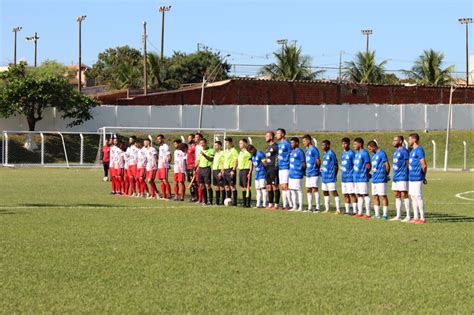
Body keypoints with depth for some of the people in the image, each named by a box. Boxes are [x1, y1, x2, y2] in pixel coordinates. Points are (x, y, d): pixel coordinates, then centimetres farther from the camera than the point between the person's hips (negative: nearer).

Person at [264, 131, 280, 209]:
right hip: (268, 169, 9)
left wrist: (275, 167, -17)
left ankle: (276, 205, -5)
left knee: (275, 186, -7)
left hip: (274, 169, -9)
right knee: (269, 187, 10)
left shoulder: (276, 146, -9)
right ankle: (270, 204, 15)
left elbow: (278, 158, -13)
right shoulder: (268, 147, 19)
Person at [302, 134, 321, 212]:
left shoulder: (313, 149, -12)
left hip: (314, 174, -9)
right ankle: (310, 207, 15)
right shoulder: (307, 149, 15)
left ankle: (317, 208, -4)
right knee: (308, 190, 9)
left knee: (315, 189, -7)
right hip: (308, 174, 9)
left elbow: (318, 161, -12)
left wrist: (316, 170, -3)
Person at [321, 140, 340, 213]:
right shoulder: (325, 154, 15)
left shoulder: (331, 154, -12)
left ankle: (338, 209, -6)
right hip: (324, 177, 10)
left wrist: (334, 175, -12)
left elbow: (336, 166, -12)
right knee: (325, 192, 14)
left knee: (334, 192, -7)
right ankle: (327, 209, 23)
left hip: (330, 177, -10)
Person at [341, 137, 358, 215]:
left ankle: (355, 211, -6)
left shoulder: (351, 153, -9)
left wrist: (354, 176, -15)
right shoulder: (343, 154, 15)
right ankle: (347, 210, 14)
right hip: (343, 178, 8)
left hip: (350, 177, -8)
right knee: (345, 194, 9)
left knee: (352, 194, -7)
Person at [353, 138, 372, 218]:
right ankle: (359, 213, 16)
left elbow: (368, 166, -13)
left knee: (365, 195, -7)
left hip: (363, 178, -9)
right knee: (359, 195, 11)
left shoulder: (364, 153, -12)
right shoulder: (357, 153, 16)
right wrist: (355, 174, 13)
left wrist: (364, 173, -1)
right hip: (356, 178, 9)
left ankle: (368, 213, -5)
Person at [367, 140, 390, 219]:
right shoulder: (373, 154, 16)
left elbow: (387, 166, -11)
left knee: (383, 196, -5)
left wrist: (385, 175, 1)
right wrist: (373, 174, 15)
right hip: (374, 179, 9)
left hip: (381, 179, -9)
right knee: (375, 196, 9)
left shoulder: (382, 154, -11)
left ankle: (385, 214, -2)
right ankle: (377, 214, 14)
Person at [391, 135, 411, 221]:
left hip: (402, 178, -9)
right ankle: (398, 216, 14)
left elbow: (408, 164, -12)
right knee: (397, 196, 10)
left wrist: (406, 175, -15)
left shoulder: (404, 151, -11)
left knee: (404, 195, -8)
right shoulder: (396, 151, 18)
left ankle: (408, 216, -6)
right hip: (395, 177, 9)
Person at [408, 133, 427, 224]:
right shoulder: (413, 150, 17)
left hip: (417, 178, -10)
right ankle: (415, 217, 16)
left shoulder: (419, 150, -13)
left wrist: (423, 176, -2)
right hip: (411, 178, 10)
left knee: (418, 197, -7)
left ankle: (422, 218, -4)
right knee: (413, 197, 11)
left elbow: (424, 165, -16)